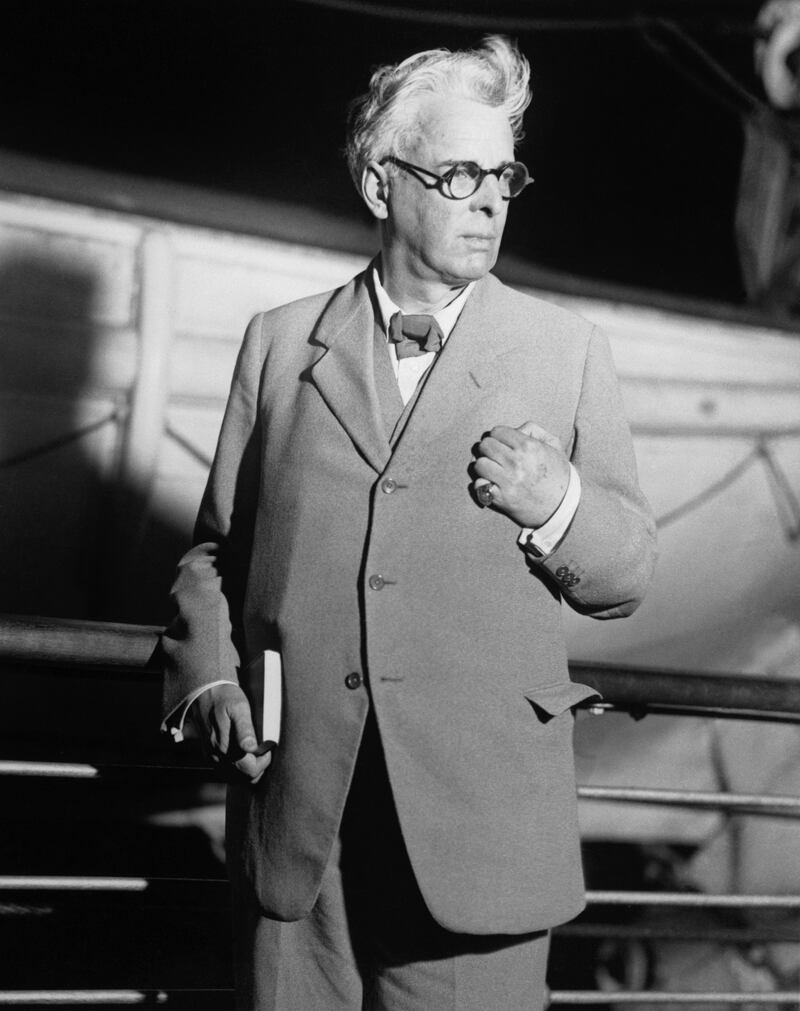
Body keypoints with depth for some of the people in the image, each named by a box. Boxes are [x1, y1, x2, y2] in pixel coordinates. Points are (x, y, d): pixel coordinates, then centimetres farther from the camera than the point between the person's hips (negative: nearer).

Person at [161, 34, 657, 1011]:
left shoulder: (568, 351, 6)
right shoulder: (280, 342, 10)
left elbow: (626, 576, 7)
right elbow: (215, 547, 15)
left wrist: (557, 506, -12)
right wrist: (208, 677, -2)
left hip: (481, 823, -1)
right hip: (296, 816, 1)